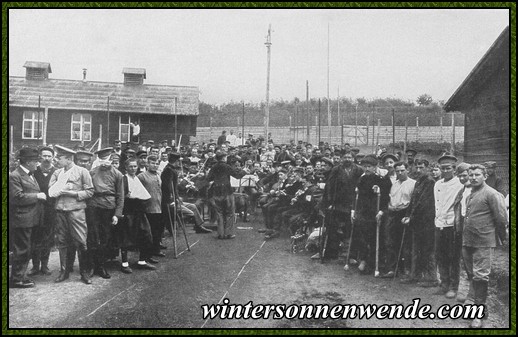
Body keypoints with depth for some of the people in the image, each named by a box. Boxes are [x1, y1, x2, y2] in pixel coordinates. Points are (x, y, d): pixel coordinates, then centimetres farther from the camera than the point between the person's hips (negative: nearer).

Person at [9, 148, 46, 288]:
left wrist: (41, 196, 11)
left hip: (31, 220, 10)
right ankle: (16, 279, 9)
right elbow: (17, 197, -22)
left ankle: (21, 275, 29)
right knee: (21, 250, -2)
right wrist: (37, 196, -18)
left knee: (26, 250, 17)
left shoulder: (30, 175, 17)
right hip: (22, 220, -10)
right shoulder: (15, 176, -13)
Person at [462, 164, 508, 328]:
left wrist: (503, 238, -3)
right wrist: (464, 236, 17)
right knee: (472, 275, 15)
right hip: (467, 241, 8)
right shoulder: (470, 194, 14)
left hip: (483, 242, -8)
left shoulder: (492, 194, -10)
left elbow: (501, 219, -10)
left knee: (480, 276, -5)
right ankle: (479, 305, 30)